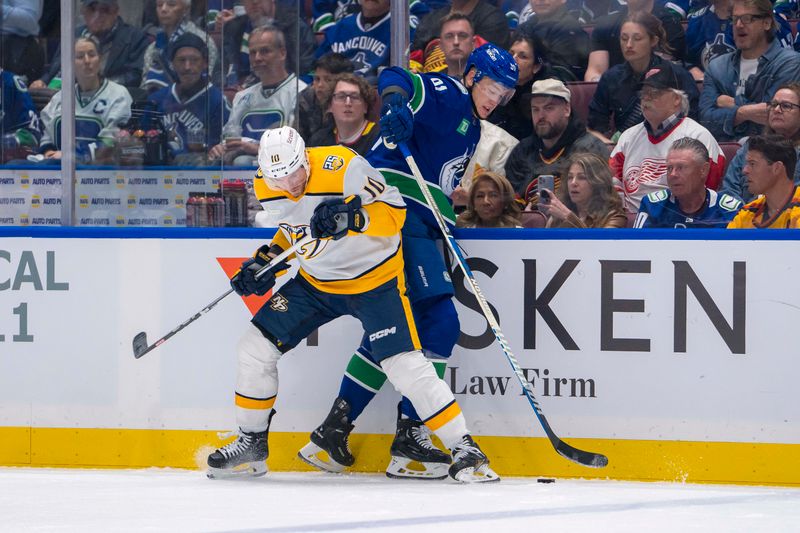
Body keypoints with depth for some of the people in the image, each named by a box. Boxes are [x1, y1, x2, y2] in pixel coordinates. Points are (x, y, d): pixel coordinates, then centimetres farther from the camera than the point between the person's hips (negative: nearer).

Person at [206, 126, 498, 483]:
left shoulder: (343, 167, -27)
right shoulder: (267, 187, -7)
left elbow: (395, 212, -26)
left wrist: (353, 217, -42)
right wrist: (266, 261, -2)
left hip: (375, 280, -6)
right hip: (315, 280, 6)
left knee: (406, 366, -18)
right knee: (256, 348, 1)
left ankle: (464, 450, -10)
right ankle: (250, 446, 18)